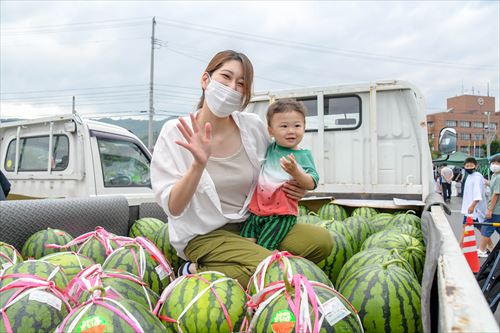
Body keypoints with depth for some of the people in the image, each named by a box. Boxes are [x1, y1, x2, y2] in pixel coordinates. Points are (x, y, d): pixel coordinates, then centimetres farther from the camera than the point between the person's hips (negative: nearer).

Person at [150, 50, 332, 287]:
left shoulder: (254, 126, -2)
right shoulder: (175, 132, -11)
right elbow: (173, 208, -16)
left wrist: (292, 189, -5)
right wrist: (198, 164, -32)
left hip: (251, 225, 6)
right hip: (203, 234, -6)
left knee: (322, 240, -8)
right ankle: (198, 274, -2)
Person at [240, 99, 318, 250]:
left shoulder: (304, 155, -1)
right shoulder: (268, 149, 10)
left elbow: (311, 184, -9)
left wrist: (295, 171, -25)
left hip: (281, 214, -4)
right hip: (256, 208, 5)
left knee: (263, 248, -13)